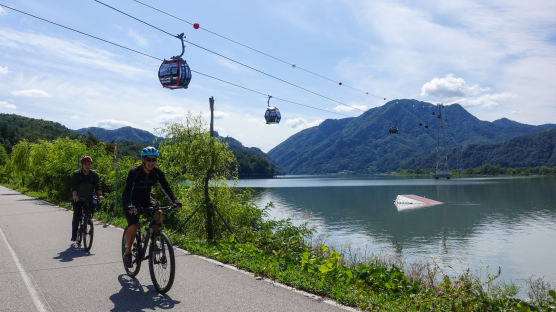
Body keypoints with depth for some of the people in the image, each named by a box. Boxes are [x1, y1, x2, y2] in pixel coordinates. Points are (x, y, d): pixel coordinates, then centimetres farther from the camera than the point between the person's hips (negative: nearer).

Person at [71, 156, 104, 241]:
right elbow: (73, 186, -17)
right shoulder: (76, 174, -5)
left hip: (89, 199, 2)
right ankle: (74, 235, 0)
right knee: (77, 215, -10)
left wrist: (100, 195, -29)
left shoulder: (94, 175, 0)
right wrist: (74, 195, -36)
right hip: (78, 199, -2)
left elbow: (98, 186, -11)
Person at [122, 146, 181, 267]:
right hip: (132, 201, -4)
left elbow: (166, 187, -14)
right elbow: (127, 191, -32)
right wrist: (130, 206, -50)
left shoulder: (157, 172, -12)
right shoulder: (134, 172, -24)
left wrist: (175, 201, -30)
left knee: (158, 213, -24)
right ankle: (127, 252, 0)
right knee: (133, 226, -21)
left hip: (146, 199, 4)